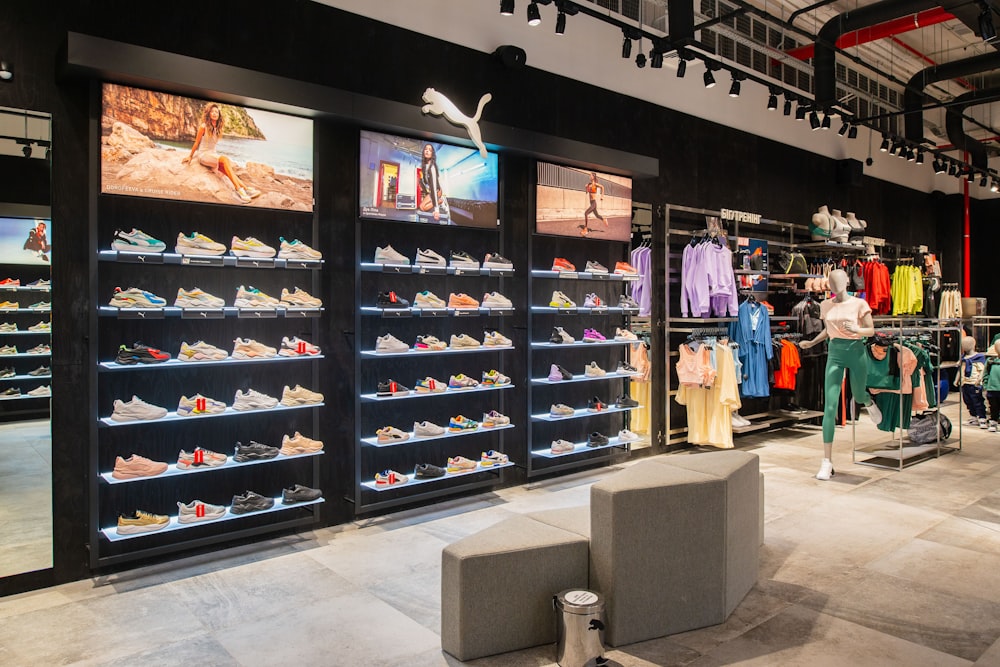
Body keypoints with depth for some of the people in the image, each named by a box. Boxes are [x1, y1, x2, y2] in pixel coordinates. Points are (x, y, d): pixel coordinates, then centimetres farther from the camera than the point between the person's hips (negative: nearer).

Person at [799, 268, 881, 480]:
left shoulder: (859, 303, -4)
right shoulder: (825, 305, 6)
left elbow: (871, 330, -2)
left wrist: (856, 329, -21)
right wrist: (811, 343, 7)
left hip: (856, 351, -2)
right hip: (835, 353, 2)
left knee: (858, 395, 18)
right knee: (830, 406, -7)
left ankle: (869, 403, 63)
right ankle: (827, 461, -5)